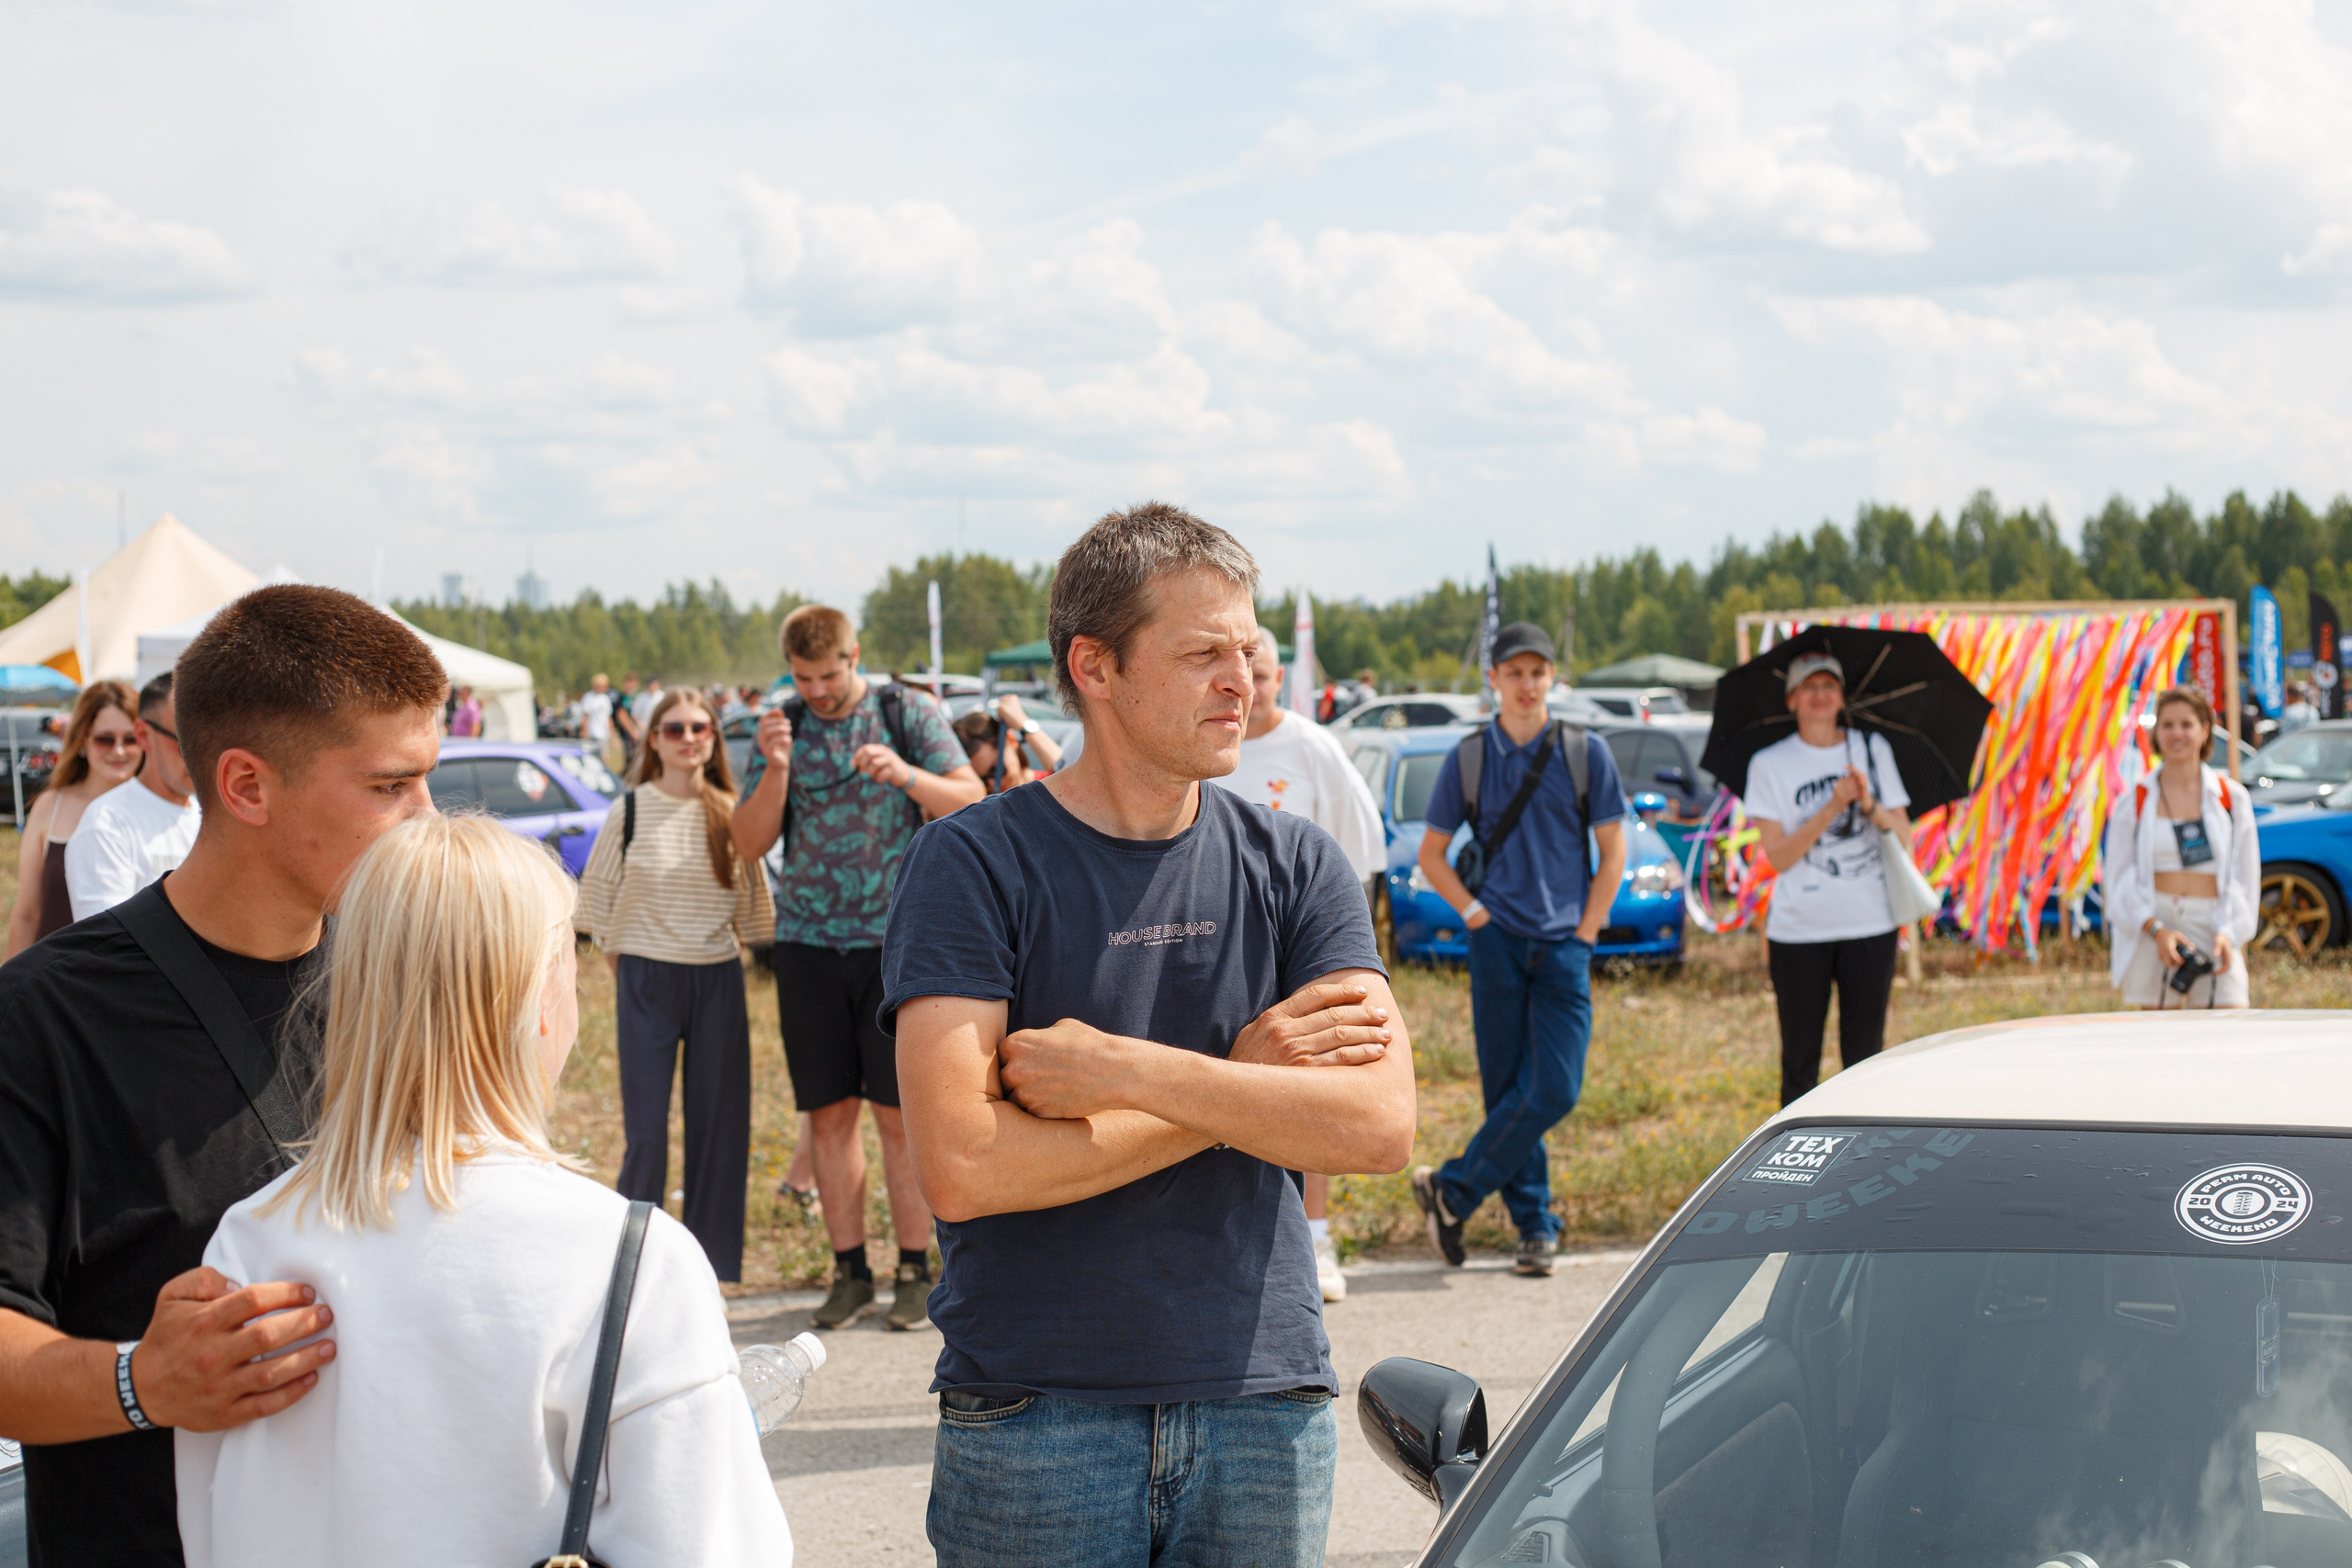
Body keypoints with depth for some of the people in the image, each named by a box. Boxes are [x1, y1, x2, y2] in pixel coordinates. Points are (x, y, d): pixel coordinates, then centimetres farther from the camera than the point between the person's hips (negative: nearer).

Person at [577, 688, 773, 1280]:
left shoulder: (732, 814, 5)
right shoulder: (631, 810, 0)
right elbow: (599, 898, 4)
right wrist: (625, 978, 3)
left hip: (718, 981, 2)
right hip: (646, 980, -2)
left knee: (718, 1128, 4)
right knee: (645, 1134, -4)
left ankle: (708, 1271, 13)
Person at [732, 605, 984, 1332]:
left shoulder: (908, 715, 2)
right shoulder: (780, 729, 9)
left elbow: (973, 802, -2)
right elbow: (750, 843, 5)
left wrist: (907, 775, -19)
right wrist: (775, 772, -12)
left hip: (895, 939, -3)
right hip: (807, 942, 3)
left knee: (900, 1112, -3)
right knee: (829, 1113, 4)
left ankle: (914, 1270, 6)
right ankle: (850, 1269, 13)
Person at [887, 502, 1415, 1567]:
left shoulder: (1293, 866, 4)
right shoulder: (974, 863, -6)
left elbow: (1379, 1125, -9)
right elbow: (962, 1167, -17)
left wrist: (1117, 1068, -16)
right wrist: (1241, 1083, -12)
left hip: (1265, 1399, 3)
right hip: (1035, 1417, -3)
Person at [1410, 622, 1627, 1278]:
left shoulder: (1585, 752, 5)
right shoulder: (1468, 758, 6)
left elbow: (1612, 849, 7)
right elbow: (1431, 854, 12)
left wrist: (1585, 931, 0)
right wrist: (1474, 912, 0)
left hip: (1564, 945, 0)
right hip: (1497, 941, 0)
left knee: (1555, 1090, -10)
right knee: (1506, 1089, 0)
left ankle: (1453, 1189, 0)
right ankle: (1535, 1225, 9)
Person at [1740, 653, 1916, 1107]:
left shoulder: (1873, 751, 8)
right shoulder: (1768, 765, 1)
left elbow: (1904, 839, 5)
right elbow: (1778, 856, -7)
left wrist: (1869, 804, -14)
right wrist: (1833, 807, -18)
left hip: (1869, 925, 1)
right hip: (1798, 931, -1)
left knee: (1864, 1059, 4)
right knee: (1800, 1061, 4)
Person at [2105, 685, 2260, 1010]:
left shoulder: (2233, 799, 9)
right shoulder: (2134, 803, 7)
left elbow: (2244, 877, 8)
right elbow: (2120, 881, 2)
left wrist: (2227, 933, -7)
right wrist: (2157, 930, -13)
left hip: (2213, 927, 0)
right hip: (2149, 930, 0)